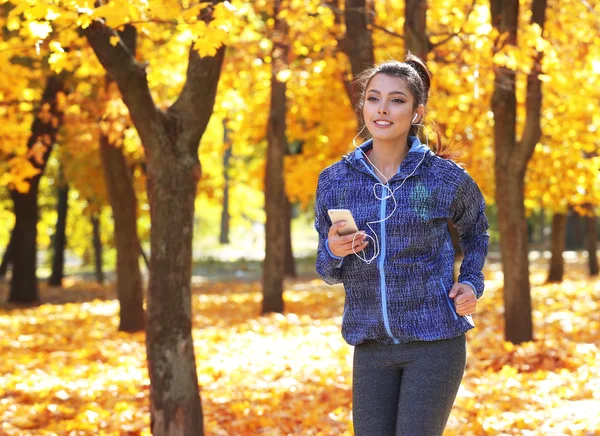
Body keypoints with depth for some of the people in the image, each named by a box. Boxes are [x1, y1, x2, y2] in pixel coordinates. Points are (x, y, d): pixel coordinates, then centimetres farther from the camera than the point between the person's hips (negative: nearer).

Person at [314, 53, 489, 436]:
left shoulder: (445, 176, -5)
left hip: (435, 341, -3)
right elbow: (328, 271, 9)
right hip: (372, 346, 3)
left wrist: (471, 284, 2)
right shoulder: (334, 181, 1)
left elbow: (475, 229, 17)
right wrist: (335, 252, -14)